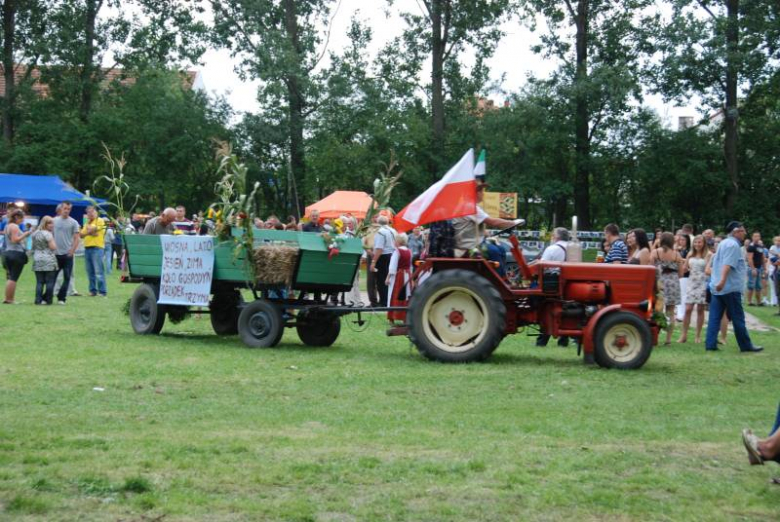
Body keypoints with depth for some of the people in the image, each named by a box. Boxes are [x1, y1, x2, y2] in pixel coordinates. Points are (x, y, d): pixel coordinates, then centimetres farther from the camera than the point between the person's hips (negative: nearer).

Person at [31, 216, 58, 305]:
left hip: (37, 261, 6)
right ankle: (48, 300, 0)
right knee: (49, 282, 0)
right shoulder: (48, 234, -10)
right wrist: (52, 240, 1)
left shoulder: (35, 233, 14)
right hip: (49, 261, -6)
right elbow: (53, 247, -14)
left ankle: (38, 299, -1)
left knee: (39, 282, 5)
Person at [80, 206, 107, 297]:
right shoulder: (87, 223, 21)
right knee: (90, 272, 7)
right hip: (87, 248, 7)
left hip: (97, 247, -7)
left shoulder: (100, 221, -1)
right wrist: (89, 232, -6)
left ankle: (102, 291, -11)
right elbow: (81, 234, 13)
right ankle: (93, 290, 12)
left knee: (98, 271, -11)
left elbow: (91, 229, -13)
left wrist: (87, 227, 7)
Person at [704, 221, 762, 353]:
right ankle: (746, 346, 7)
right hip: (731, 287, -9)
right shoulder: (733, 245, -12)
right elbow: (727, 264, -25)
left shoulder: (723, 243, 18)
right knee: (738, 318, 0)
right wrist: (722, 281, -34)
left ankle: (710, 344, -3)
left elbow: (714, 263, 26)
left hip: (717, 288, 9)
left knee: (714, 317, 3)